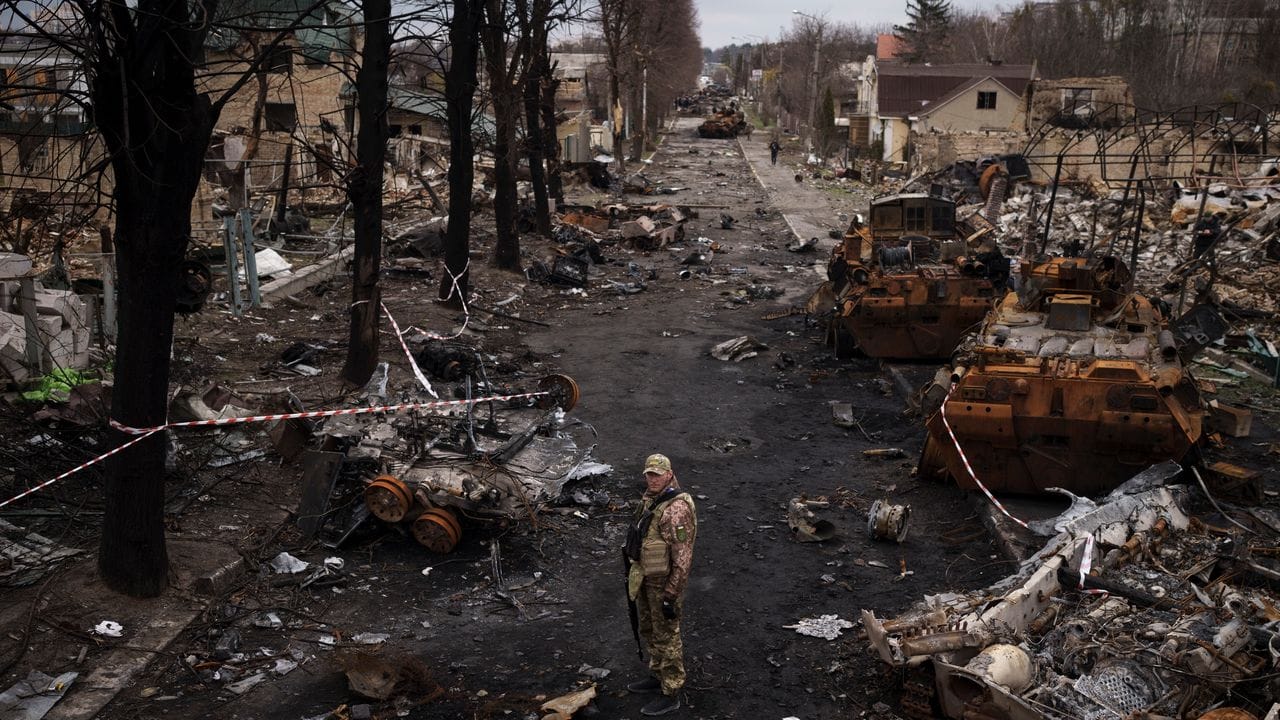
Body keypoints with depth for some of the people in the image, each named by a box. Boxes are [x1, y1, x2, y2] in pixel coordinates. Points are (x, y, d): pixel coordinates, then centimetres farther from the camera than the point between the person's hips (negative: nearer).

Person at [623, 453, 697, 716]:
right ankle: (658, 676, 40)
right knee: (648, 630, 22)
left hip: (665, 581, -9)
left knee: (666, 637, 3)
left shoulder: (677, 508, -26)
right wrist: (635, 573, 21)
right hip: (646, 577, 9)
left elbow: (683, 557, -25)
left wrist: (671, 595, -23)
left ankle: (671, 694, 15)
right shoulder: (650, 499, 4)